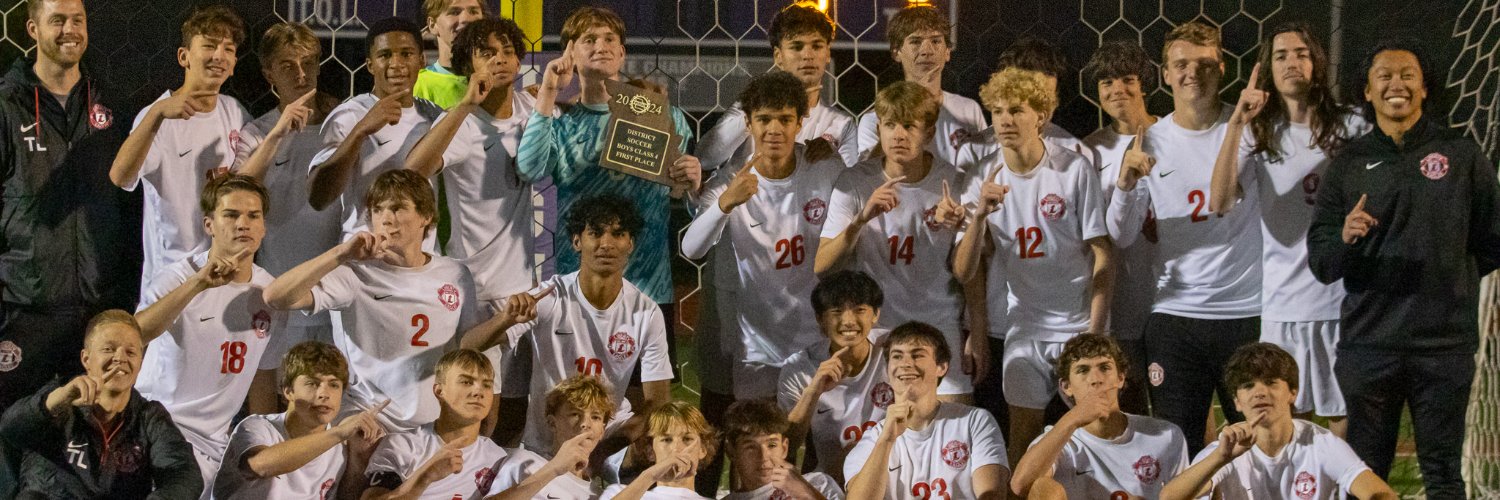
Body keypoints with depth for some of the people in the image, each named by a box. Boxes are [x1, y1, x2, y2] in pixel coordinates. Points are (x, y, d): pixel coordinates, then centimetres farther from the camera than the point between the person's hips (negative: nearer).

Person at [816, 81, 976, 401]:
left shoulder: (953, 182, -3)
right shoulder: (854, 183, -6)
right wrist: (862, 218, -27)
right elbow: (822, 266, -13)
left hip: (940, 324, 1)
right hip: (874, 325, -1)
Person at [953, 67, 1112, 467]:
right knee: (1024, 430, 5)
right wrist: (980, 214, -23)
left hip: (1079, 325, -2)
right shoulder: (985, 178, -3)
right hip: (1024, 327, 2)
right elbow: (964, 272, -6)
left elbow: (1102, 255, -4)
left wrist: (1096, 329, -10)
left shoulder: (1074, 170, -9)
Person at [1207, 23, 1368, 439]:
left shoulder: (1351, 129, 3)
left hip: (1343, 299, -1)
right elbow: (1220, 203, -9)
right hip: (1283, 305, 1)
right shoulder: (1260, 136, 5)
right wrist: (1236, 124, -14)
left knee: (1346, 422, 2)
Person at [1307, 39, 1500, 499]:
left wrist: (1446, 278, 9)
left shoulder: (1461, 155, 5)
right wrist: (1346, 238, -19)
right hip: (1368, 342, 1)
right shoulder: (1349, 164, 7)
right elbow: (1320, 263, 0)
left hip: (1444, 341, -1)